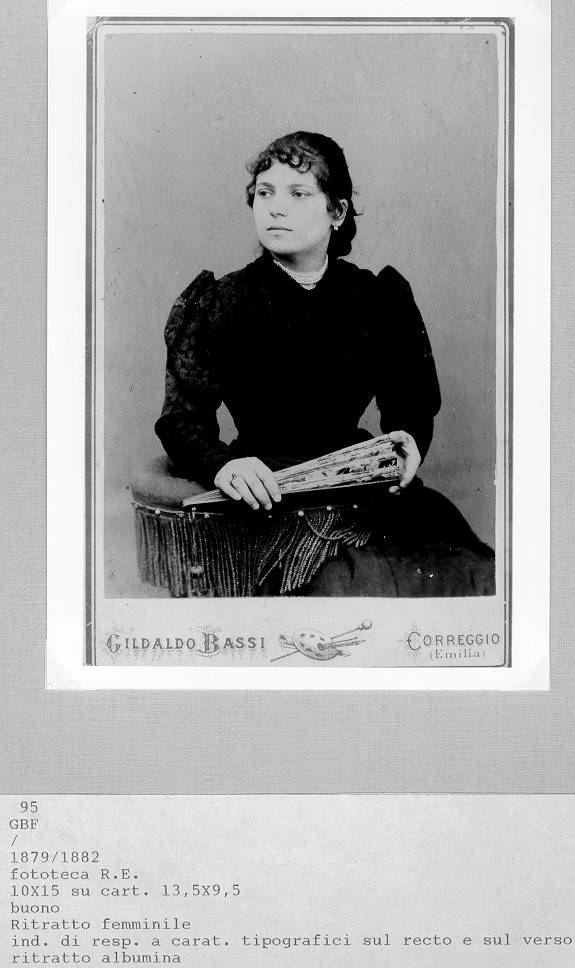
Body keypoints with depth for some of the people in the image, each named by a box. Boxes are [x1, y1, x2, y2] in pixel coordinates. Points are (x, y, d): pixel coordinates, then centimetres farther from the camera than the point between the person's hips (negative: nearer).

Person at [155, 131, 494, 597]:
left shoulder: (378, 299, 13)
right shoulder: (221, 302, 6)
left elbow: (413, 404, 18)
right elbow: (182, 418, 1)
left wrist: (409, 441, -7)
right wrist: (222, 465, -21)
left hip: (361, 473, 3)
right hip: (269, 487, -3)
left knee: (476, 576, -23)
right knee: (348, 579, -33)